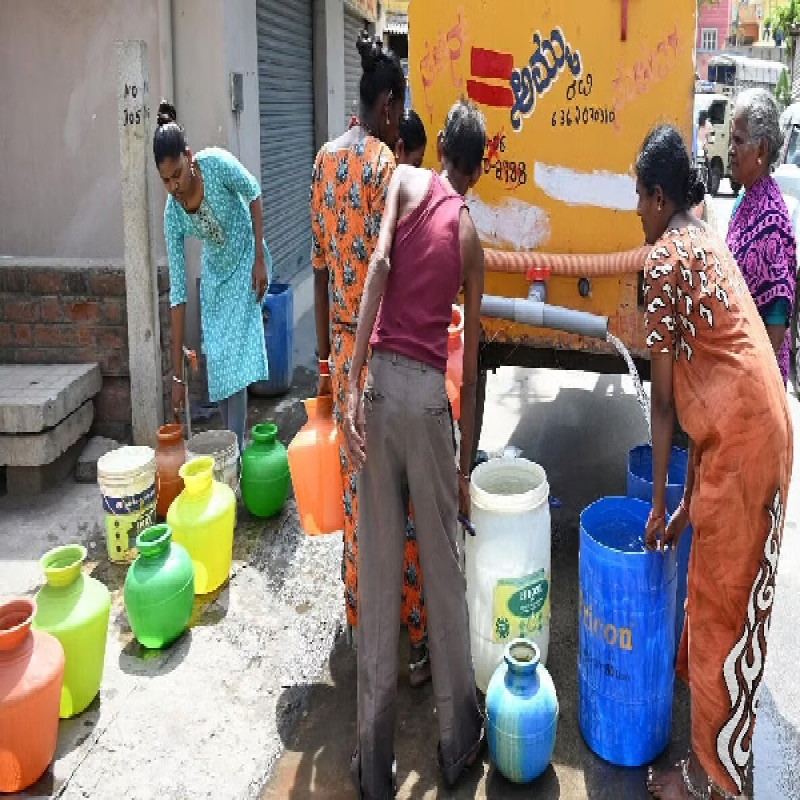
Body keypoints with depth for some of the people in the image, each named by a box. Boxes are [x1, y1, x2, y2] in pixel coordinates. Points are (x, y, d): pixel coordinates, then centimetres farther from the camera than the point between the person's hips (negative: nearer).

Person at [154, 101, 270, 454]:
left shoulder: (216, 163, -29)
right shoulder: (172, 213, -20)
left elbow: (254, 194, -9)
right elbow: (177, 292, -19)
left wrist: (260, 259, -17)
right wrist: (177, 373, -19)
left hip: (246, 263, -3)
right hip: (214, 271, 3)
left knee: (237, 358, -11)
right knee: (218, 362, 4)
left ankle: (236, 451, -5)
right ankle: (232, 442, 20)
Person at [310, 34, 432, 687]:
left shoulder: (324, 161, 9)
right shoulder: (384, 163, -14)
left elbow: (321, 266, 12)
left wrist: (326, 353, 18)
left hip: (342, 352, 8)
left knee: (356, 488, 18)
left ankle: (362, 624, 34)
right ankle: (415, 638, 15)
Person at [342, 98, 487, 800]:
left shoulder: (406, 180, 12)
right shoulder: (471, 236, 15)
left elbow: (379, 266, -9)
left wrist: (353, 382, -13)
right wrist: (466, 466, 24)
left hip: (383, 381, 0)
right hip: (431, 394, 0)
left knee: (378, 574, 6)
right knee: (445, 571, 12)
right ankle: (459, 740, 27)